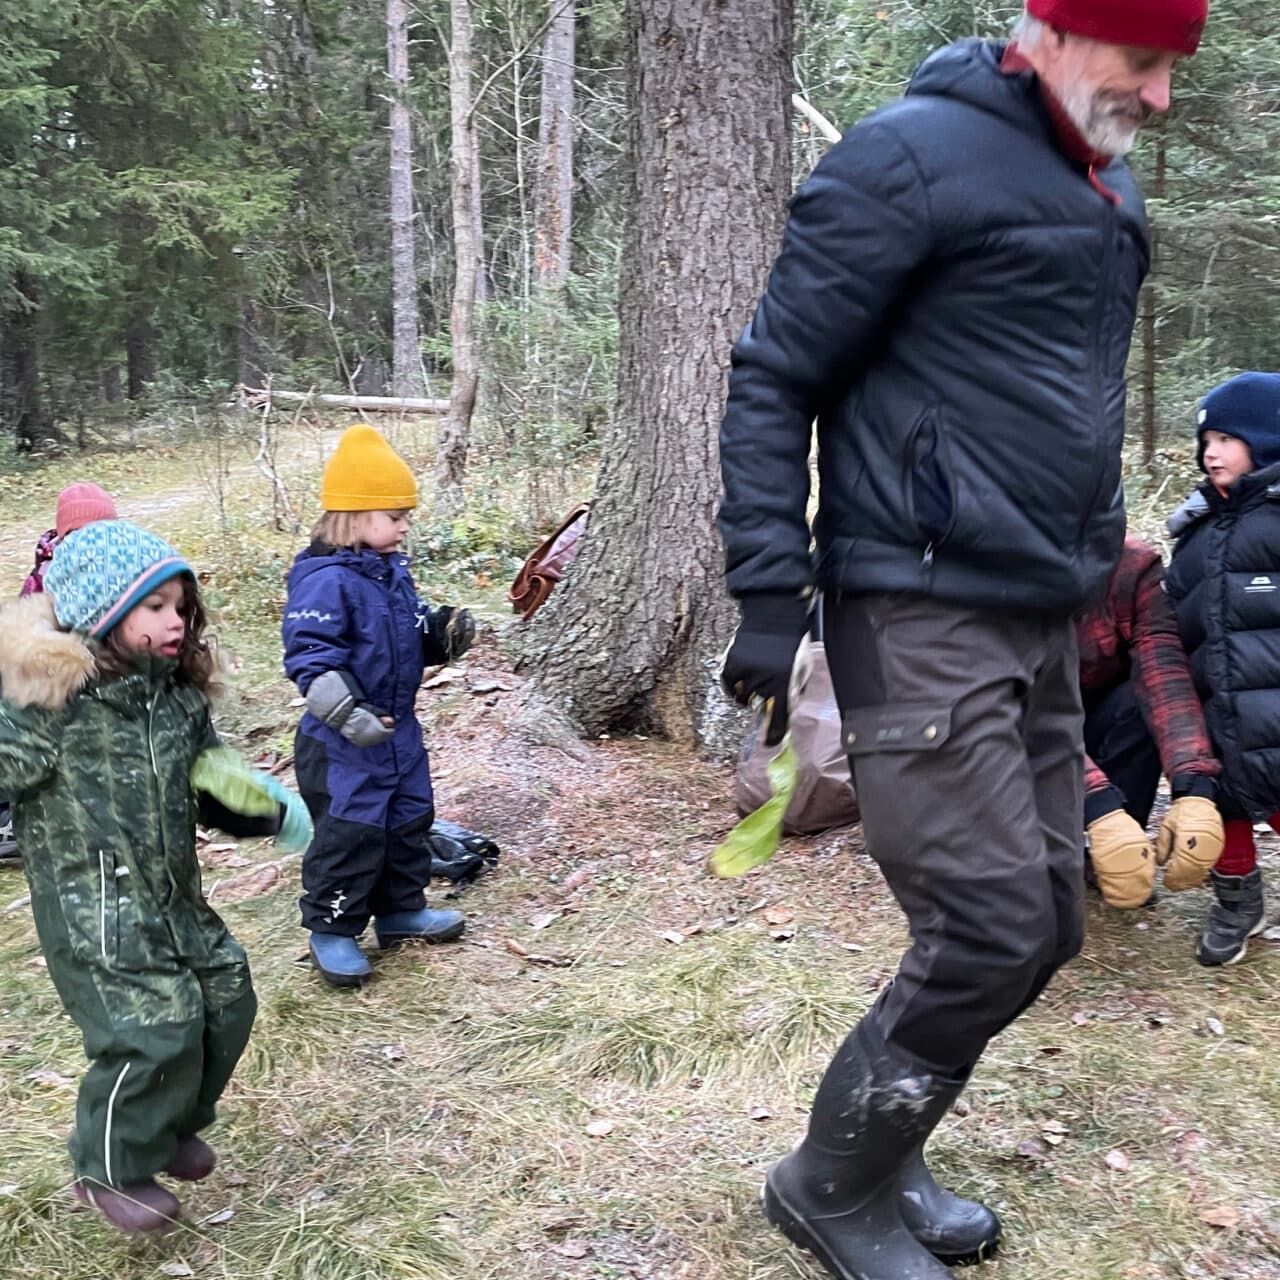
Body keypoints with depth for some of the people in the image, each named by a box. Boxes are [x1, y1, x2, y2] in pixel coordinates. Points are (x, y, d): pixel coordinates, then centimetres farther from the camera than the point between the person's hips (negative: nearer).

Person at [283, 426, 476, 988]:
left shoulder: (392, 570, 8)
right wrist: (346, 710, -37)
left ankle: (401, 909, 36)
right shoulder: (325, 579, -21)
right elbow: (310, 655, -27)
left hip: (398, 729, 9)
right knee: (350, 832, -2)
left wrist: (442, 632, -3)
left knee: (409, 819, 19)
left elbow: (412, 635, 18)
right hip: (342, 743, -9)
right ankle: (331, 930, 16)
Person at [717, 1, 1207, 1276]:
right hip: (921, 620, -9)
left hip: (1040, 623, 9)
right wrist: (770, 594, -15)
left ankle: (879, 1156, 30)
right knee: (990, 930, -9)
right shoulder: (914, 156, -9)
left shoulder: (1109, 193, 17)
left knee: (1045, 923, 11)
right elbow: (771, 376, -10)